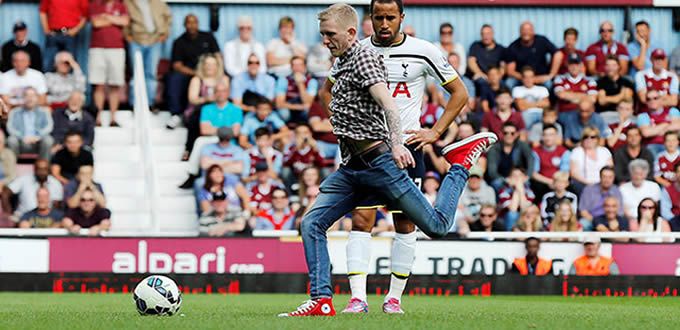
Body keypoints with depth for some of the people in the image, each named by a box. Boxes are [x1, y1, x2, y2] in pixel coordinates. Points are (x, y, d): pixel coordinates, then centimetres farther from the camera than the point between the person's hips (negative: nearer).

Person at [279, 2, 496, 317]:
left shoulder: (364, 56, -11)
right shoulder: (340, 62, 15)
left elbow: (386, 102, -26)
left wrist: (396, 143, -40)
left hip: (378, 161, -8)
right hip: (350, 168, 8)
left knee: (436, 226, -1)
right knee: (311, 224, -7)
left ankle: (462, 161, 20)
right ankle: (321, 301, -8)